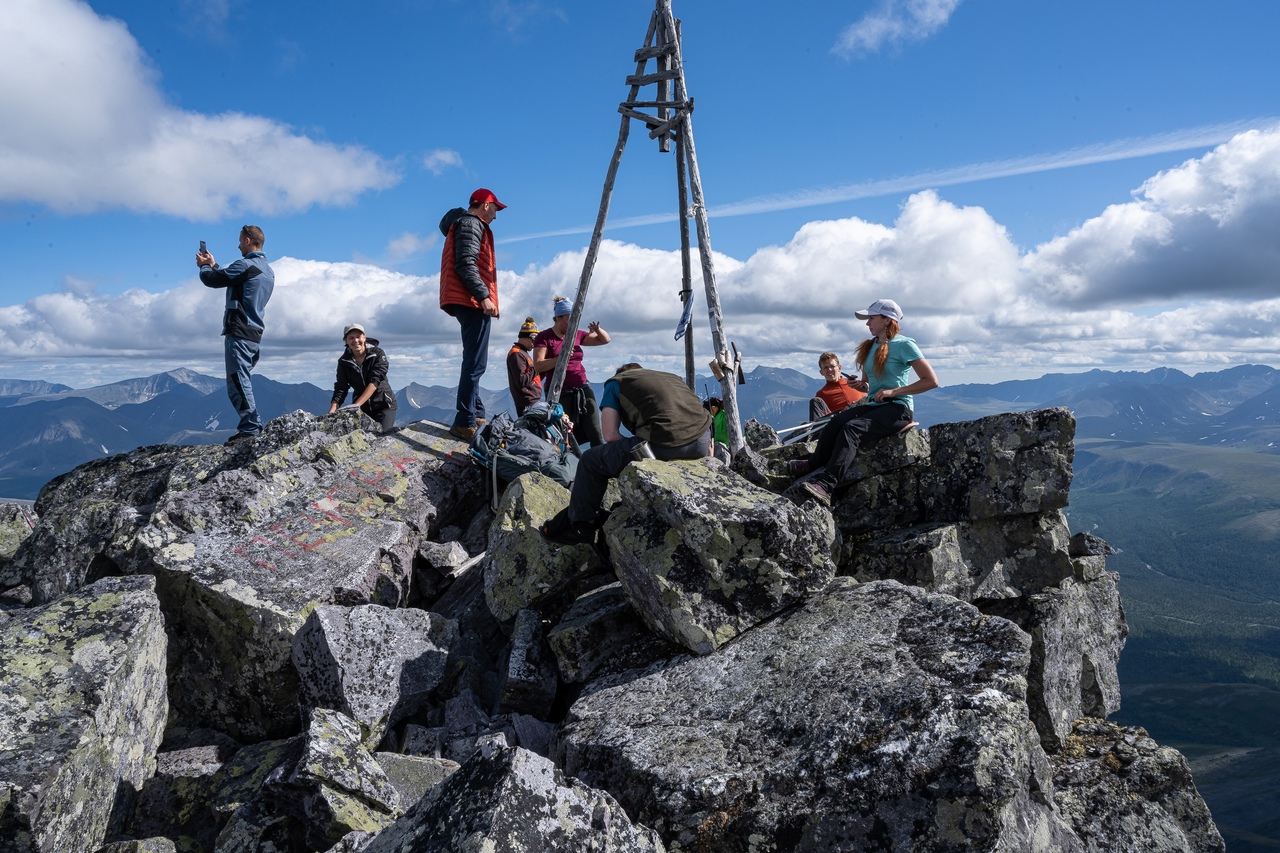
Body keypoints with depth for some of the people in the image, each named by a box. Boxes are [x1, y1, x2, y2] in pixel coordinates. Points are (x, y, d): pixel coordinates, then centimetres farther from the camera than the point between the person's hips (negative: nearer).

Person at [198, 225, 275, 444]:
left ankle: (250, 428, -12)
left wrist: (203, 266, 14)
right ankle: (251, 426, 9)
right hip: (253, 333, 10)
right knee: (242, 383, 12)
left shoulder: (246, 265, -11)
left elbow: (212, 280, -6)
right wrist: (213, 265, 32)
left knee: (238, 382, -10)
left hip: (239, 333, -10)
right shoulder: (267, 270, 19)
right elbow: (228, 279, 30)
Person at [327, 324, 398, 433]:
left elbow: (375, 381, -22)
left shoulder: (378, 354, -12)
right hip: (361, 407, 3)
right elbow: (340, 389, -8)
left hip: (383, 404, -3)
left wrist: (355, 405, -32)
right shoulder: (344, 361, -3)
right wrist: (331, 413, -25)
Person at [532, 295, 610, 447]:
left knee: (595, 434, -2)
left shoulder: (577, 335, 11)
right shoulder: (544, 337, -2)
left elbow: (605, 340, 19)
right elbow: (538, 366, -12)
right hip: (560, 393, -5)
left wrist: (597, 330, -2)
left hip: (582, 389, 5)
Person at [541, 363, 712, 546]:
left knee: (591, 461, 14)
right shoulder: (672, 377, 34)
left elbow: (611, 435, 9)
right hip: (701, 442, 6)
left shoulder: (615, 382, 21)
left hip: (661, 445, -6)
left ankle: (579, 527, 25)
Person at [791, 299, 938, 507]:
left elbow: (931, 381, -9)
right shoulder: (870, 347, 18)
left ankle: (826, 486, -45)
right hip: (873, 405, 7)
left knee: (852, 428, -32)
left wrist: (893, 391, -14)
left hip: (897, 408, -7)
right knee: (836, 421, -24)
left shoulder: (904, 345, -4)